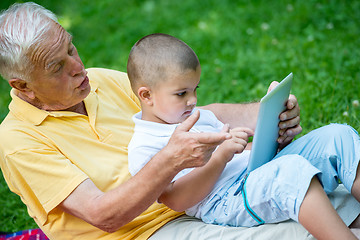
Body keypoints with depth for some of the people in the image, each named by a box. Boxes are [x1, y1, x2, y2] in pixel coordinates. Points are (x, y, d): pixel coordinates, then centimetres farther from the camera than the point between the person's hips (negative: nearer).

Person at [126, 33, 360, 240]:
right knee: (292, 169, -37)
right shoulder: (142, 148, -2)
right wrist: (220, 157, -22)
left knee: (336, 135, -8)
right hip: (223, 202, -8)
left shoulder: (199, 116, 24)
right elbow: (176, 199, -13)